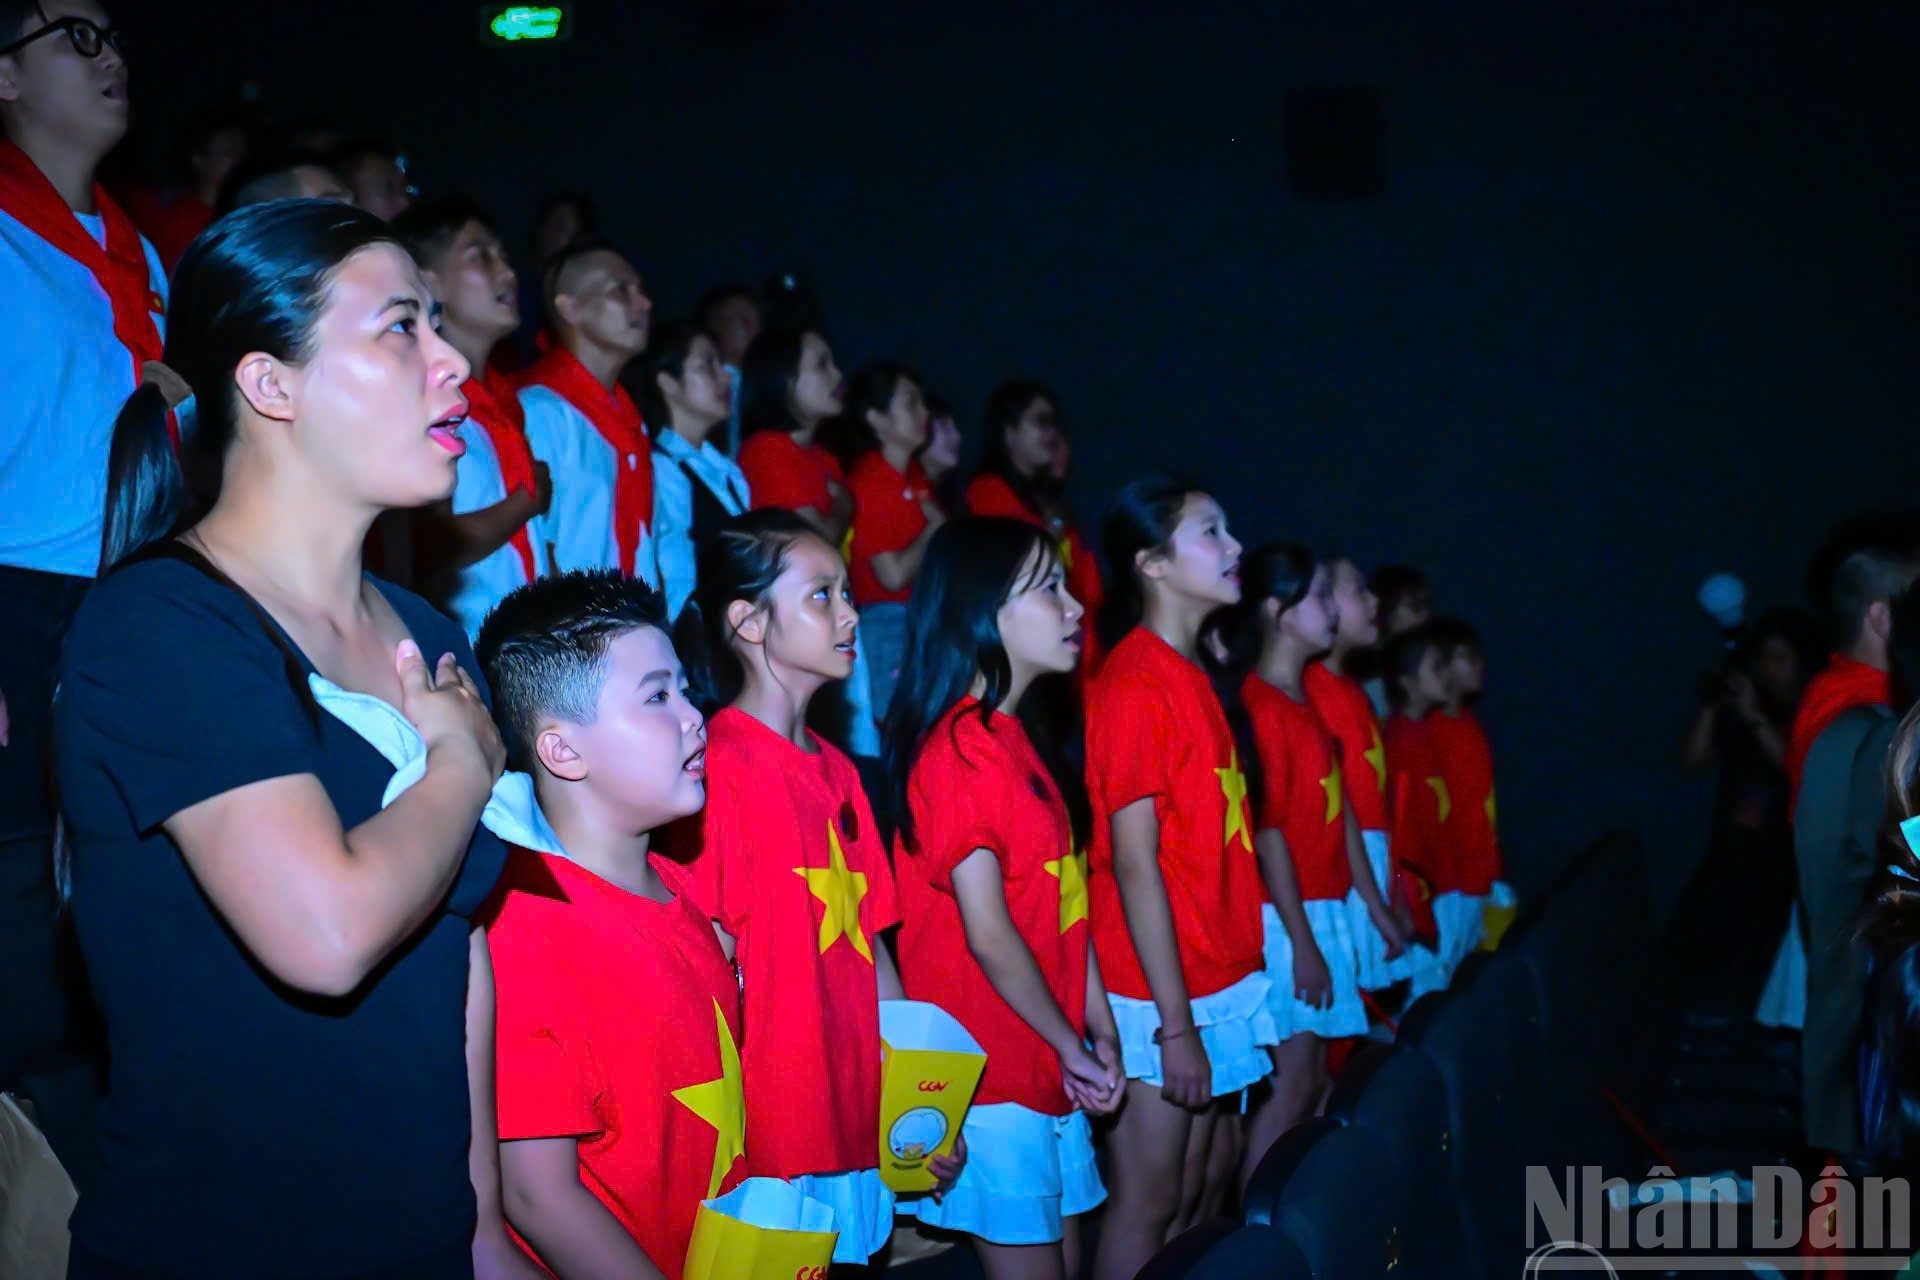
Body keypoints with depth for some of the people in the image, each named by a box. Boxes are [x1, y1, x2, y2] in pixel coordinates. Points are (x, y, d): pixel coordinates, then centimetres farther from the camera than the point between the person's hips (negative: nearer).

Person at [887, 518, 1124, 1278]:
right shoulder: (961, 748, -17)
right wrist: (1070, 1046, -9)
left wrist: (1099, 1030, 5)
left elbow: (1067, 901, 11)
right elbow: (987, 934, -19)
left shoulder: (1029, 739, 11)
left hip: (1051, 1067, 8)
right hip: (992, 1069, -8)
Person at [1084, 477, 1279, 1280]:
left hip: (1214, 980, 8)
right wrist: (1177, 1023, -18)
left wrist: (1210, 1001, 12)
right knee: (1148, 1205, 0)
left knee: (1193, 1196, 14)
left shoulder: (1195, 677, 11)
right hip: (1158, 994, -8)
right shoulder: (1136, 687, -15)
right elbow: (1134, 864, -18)